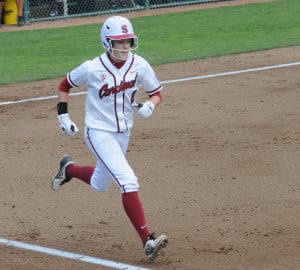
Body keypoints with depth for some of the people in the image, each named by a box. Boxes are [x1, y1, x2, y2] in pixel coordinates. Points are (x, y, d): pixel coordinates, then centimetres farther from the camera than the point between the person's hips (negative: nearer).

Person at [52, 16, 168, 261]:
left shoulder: (139, 65, -9)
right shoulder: (92, 68, -17)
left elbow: (156, 93, 2)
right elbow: (65, 85, 0)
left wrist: (149, 105, -20)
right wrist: (63, 116, -6)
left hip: (123, 132, 6)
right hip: (99, 133, -5)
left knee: (100, 184, 23)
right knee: (128, 182, -21)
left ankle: (69, 169, 54)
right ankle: (148, 240, -21)